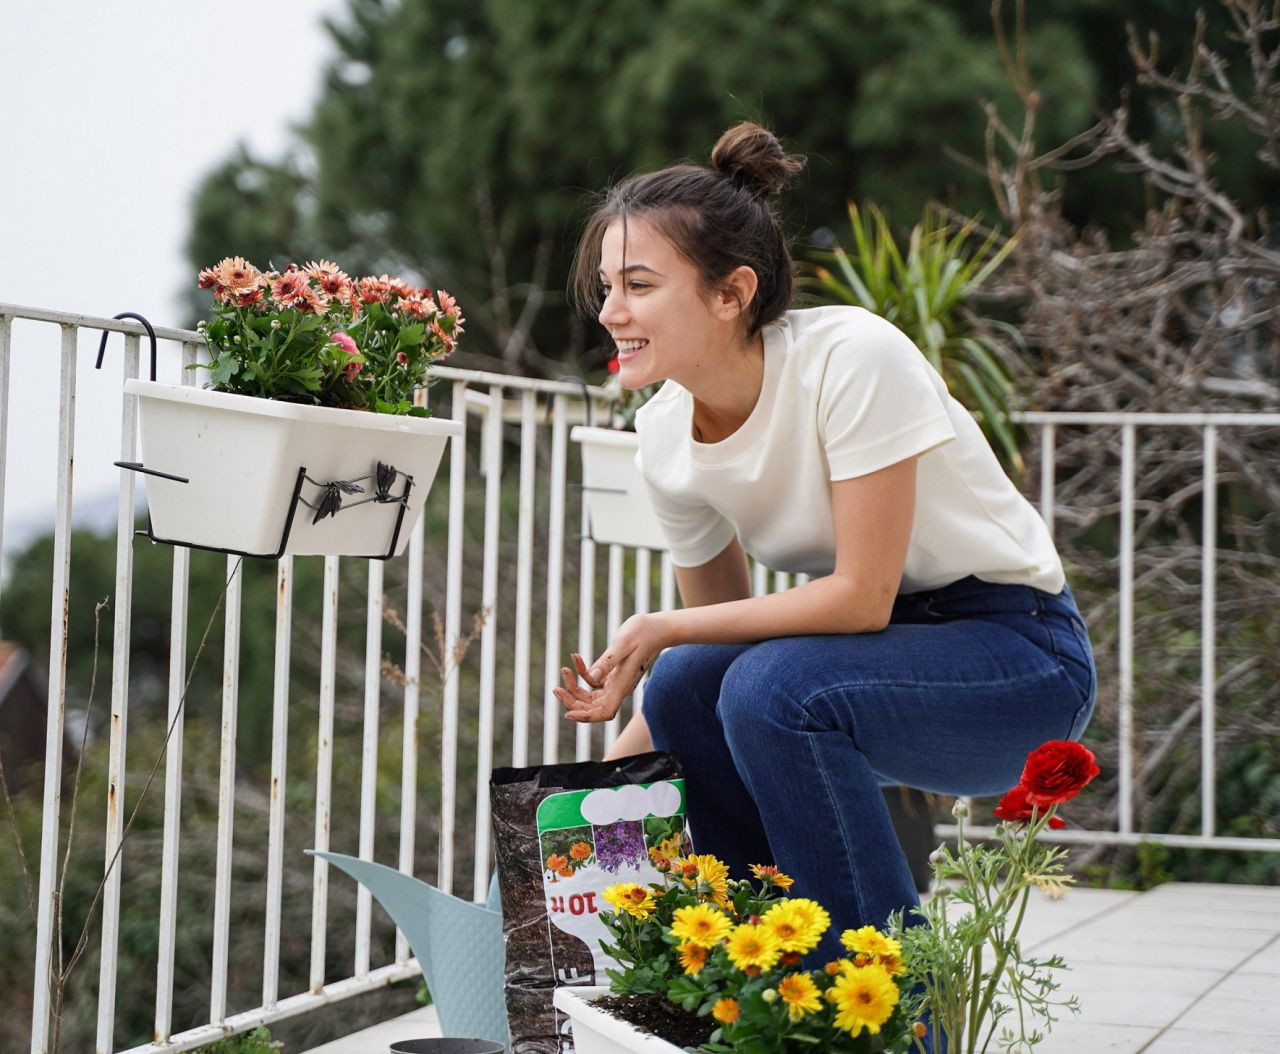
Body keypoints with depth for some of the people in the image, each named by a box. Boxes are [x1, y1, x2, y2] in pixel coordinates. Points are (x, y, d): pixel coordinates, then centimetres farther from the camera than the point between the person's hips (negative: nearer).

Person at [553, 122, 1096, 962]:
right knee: (685, 685, -17)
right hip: (877, 656, 6)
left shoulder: (853, 358, -25)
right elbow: (720, 633, 4)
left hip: (1020, 651, -6)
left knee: (772, 687, -29)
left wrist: (664, 629, -24)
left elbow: (863, 596, -24)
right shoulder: (666, 435, -5)